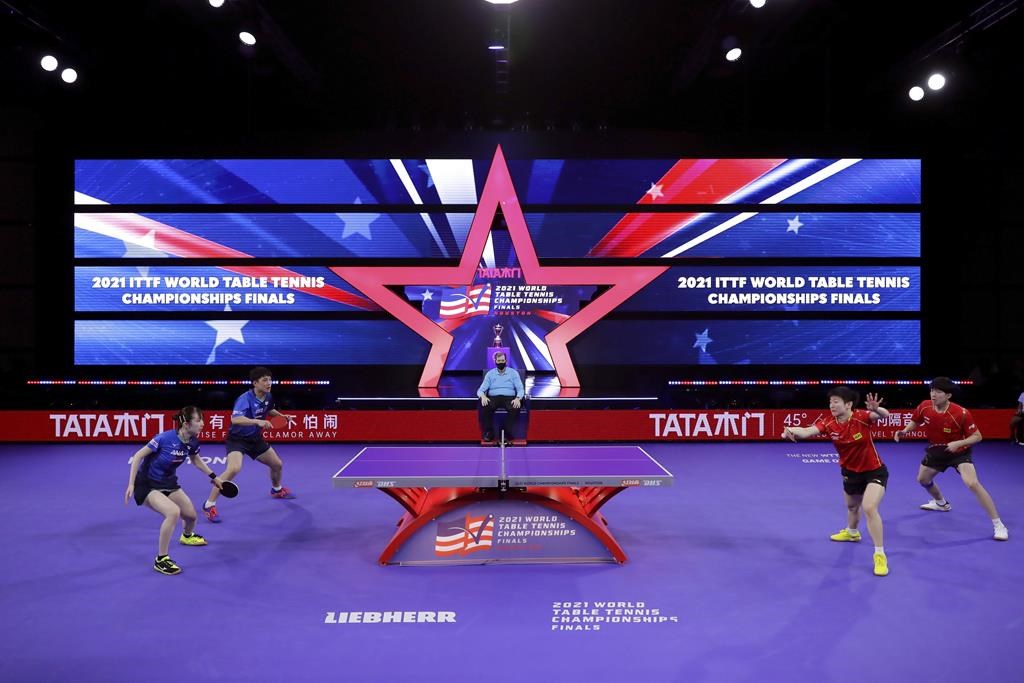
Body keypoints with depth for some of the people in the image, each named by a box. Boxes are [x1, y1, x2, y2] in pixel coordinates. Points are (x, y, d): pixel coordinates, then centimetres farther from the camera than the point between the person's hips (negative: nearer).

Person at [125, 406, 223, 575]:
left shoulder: (193, 441, -10)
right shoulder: (165, 438, -30)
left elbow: (196, 460, 14)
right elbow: (138, 456, -20)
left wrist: (213, 476, 18)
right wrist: (131, 485, -22)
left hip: (168, 482, 7)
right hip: (146, 484, -7)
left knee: (191, 514, 11)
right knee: (173, 511, -29)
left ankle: (187, 536, 51)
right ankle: (161, 560, -14)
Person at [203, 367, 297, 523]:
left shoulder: (268, 397, -4)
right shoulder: (245, 399, -28)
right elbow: (235, 419, -43)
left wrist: (282, 416, 4)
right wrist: (258, 421, -52)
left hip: (255, 439, 8)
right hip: (237, 439, -8)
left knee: (277, 464, 17)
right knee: (234, 468, -31)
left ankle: (277, 490, 50)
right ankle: (209, 505, -18)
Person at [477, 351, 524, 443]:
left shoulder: (513, 373, 10)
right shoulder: (490, 374, 12)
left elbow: (520, 389, 3)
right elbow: (481, 390, 6)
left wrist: (518, 398, -20)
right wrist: (483, 396, -20)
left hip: (509, 397, -1)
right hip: (493, 397, 1)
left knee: (515, 408, -35)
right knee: (484, 407, -33)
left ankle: (507, 432, -21)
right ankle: (488, 432, -19)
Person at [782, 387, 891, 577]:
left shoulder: (861, 417, -25)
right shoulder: (828, 423, -18)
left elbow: (884, 415, -42)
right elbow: (807, 431, -33)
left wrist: (876, 409, -65)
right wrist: (791, 430, -54)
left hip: (874, 471, -5)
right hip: (851, 472, 5)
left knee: (869, 507, -25)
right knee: (852, 506, 28)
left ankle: (880, 555, -12)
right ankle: (852, 532, 61)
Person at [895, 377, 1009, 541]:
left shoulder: (961, 413, -31)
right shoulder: (924, 407, -18)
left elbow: (977, 436, -21)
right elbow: (914, 422, 3)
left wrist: (958, 443, -37)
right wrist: (904, 431, -16)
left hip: (959, 452, -6)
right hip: (936, 451, 6)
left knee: (973, 484, -25)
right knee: (922, 479, 21)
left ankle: (998, 525, -13)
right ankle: (941, 503, 54)